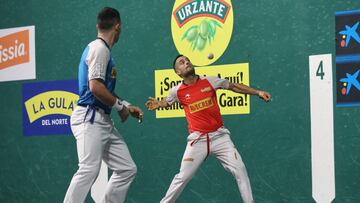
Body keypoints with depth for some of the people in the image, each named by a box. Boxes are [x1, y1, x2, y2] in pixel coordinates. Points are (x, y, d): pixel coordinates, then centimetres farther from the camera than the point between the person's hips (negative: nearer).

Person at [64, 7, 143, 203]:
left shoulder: (101, 48, 20)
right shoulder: (100, 48, -9)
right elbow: (95, 87, -19)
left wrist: (127, 106, 20)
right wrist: (120, 106, -8)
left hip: (104, 121, 10)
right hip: (90, 118, -10)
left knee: (127, 169, 7)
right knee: (89, 170, -21)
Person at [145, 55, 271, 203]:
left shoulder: (209, 81, -2)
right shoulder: (177, 91, -2)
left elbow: (233, 86, 9)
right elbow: (167, 102, 18)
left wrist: (257, 92, 5)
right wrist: (158, 104, -6)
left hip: (219, 136, 1)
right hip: (197, 139, -1)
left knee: (239, 169, -5)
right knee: (183, 177, -2)